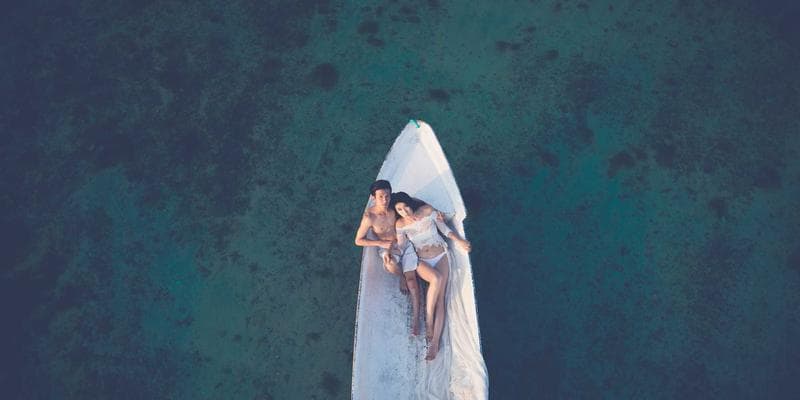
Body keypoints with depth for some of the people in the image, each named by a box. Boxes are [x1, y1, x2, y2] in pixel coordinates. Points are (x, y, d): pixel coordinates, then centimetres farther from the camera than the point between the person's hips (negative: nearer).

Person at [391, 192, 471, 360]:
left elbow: (444, 228, 3)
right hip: (422, 261, 0)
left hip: (441, 256, 0)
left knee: (439, 297, -16)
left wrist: (458, 240, -8)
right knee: (437, 278, -33)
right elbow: (401, 247, -2)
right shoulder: (400, 225, -2)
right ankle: (429, 321, -23)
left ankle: (435, 341, -21)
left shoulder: (427, 210, -5)